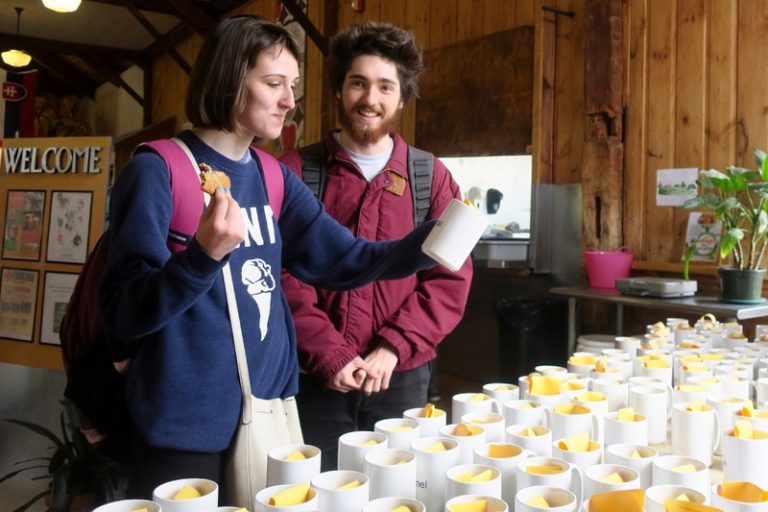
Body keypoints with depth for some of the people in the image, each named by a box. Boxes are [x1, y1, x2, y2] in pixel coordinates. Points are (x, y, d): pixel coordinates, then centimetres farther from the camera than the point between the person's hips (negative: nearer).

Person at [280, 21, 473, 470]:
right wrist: (329, 354, -14)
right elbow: (280, 273, -6)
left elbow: (450, 280, -1)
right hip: (312, 377, -1)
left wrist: (393, 349, -12)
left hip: (401, 378, 2)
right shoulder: (296, 171, 0)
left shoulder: (432, 178, 4)